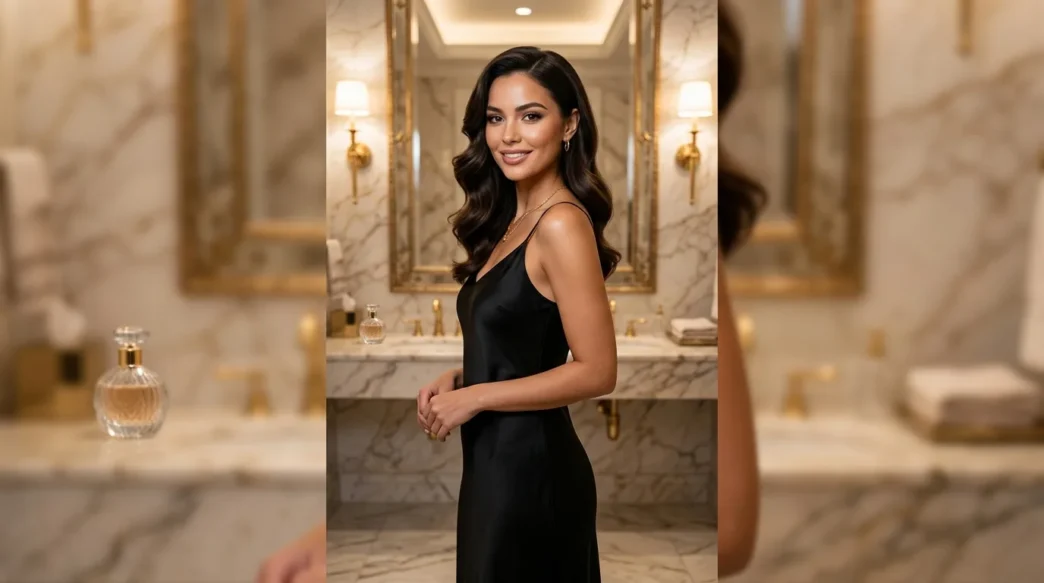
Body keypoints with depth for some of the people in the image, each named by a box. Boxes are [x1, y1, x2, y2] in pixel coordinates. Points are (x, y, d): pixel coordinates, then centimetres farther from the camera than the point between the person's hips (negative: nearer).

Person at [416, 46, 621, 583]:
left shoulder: (561, 223, -18)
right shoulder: (511, 220, 8)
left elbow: (596, 371, -20)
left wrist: (473, 397, -16)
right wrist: (455, 378, 0)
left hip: (529, 463, -8)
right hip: (500, 459, 8)